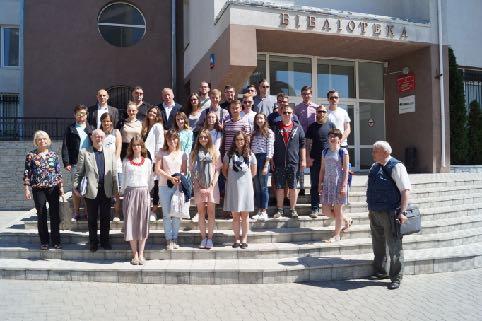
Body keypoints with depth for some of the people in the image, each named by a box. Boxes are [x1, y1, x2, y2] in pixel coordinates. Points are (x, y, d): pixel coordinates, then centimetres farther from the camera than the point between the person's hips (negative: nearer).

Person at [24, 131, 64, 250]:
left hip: (53, 188, 1)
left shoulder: (53, 155, 7)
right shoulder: (31, 155, 2)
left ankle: (56, 241, 12)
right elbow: (27, 173, 1)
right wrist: (26, 188, -4)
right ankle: (44, 242, 16)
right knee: (41, 216, 5)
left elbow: (58, 172, 9)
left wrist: (61, 187, 6)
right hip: (38, 189, -1)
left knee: (55, 215, 2)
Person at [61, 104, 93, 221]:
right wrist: (66, 162, -6)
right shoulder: (70, 129, 7)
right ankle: (76, 213, 11)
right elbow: (65, 147, 3)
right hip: (75, 163, -1)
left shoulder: (91, 129, 12)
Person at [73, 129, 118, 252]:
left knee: (106, 218, 9)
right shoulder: (84, 152, 3)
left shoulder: (110, 153, 10)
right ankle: (93, 242, 20)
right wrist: (76, 186, -5)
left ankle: (105, 241, 22)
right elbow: (79, 171, 1)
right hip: (91, 191, -2)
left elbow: (114, 172, 7)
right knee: (92, 218, 8)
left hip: (106, 191, 2)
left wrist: (115, 189, 3)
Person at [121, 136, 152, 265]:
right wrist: (123, 192, 9)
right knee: (131, 222, -1)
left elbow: (150, 179, 12)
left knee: (143, 223, 1)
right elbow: (124, 179, 12)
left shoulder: (147, 161, 9)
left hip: (143, 193, 0)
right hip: (130, 193, 0)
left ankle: (141, 254, 9)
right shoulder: (126, 161, 8)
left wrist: (148, 193, 8)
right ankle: (135, 254, 7)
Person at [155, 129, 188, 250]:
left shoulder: (182, 154, 11)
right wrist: (170, 178, -12)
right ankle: (169, 240, 8)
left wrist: (180, 179, -12)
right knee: (167, 214, 1)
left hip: (178, 186, 1)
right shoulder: (161, 153, 6)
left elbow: (184, 171, 9)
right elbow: (158, 170, -1)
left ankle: (175, 239, 13)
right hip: (164, 186, -1)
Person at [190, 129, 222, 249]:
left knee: (211, 212, -1)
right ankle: (203, 238, 8)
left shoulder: (215, 152, 6)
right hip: (199, 187, 1)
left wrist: (212, 186, -7)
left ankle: (210, 238, 4)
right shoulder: (194, 153, 10)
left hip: (211, 186, -1)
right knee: (201, 213, 3)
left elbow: (217, 170, 2)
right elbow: (192, 170, 7)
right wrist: (197, 186, -5)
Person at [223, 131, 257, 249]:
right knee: (235, 215, 5)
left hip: (246, 187, 0)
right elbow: (224, 170, 11)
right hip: (233, 187, 0)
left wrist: (245, 178, 8)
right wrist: (231, 179, 7)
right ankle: (237, 238, 15)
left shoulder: (250, 155, 3)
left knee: (245, 215, 5)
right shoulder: (229, 154, 4)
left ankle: (244, 238, 14)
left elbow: (253, 172, 11)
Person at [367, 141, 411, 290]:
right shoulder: (374, 167, 11)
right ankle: (379, 271, 34)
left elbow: (405, 190, -17)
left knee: (394, 246, 2)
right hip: (375, 213, 8)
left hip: (390, 214, -8)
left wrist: (402, 212, -21)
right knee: (378, 244, 18)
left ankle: (396, 278, 13)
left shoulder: (396, 166, -12)